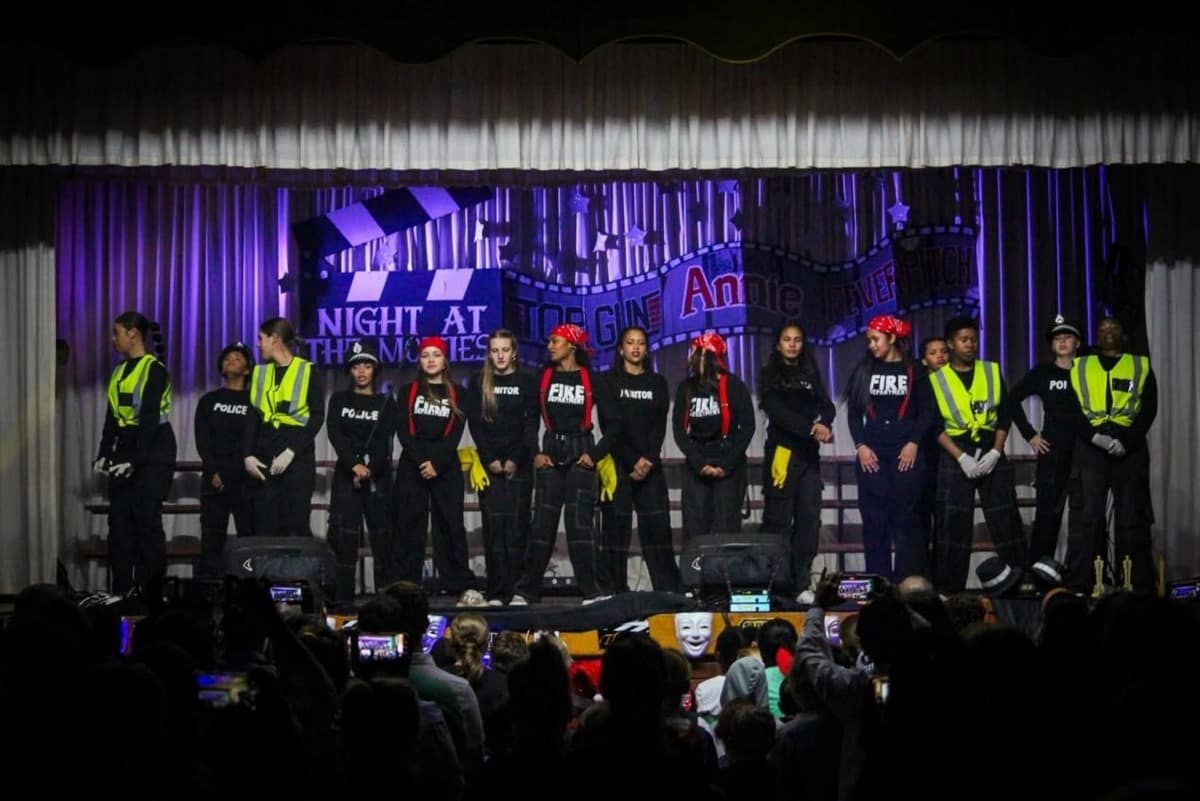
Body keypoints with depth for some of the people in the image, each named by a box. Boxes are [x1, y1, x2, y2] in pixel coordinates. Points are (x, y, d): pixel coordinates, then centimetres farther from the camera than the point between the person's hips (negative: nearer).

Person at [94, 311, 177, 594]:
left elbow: (150, 418, -16)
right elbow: (112, 417, 14)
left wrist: (135, 460, -20)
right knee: (119, 520, 4)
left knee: (146, 519, -9)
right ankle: (120, 591, 8)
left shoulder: (154, 369, -10)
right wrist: (104, 454, 4)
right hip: (125, 449, 8)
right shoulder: (120, 371, 15)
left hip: (153, 453, -8)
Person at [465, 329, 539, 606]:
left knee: (517, 524, -4)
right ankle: (496, 592, -9)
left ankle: (517, 590, -2)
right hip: (489, 463, 1)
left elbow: (531, 424, 0)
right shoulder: (478, 382, 8)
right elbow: (475, 424, 3)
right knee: (494, 524, -6)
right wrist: (490, 459, -7)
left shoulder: (528, 381, 5)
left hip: (519, 463, -1)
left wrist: (515, 460, -9)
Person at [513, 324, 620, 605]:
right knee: (543, 522, 0)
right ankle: (526, 590, 3)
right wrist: (535, 453, -2)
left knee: (579, 522, -7)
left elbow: (612, 424, 5)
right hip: (550, 453, 1)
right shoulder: (543, 377, 6)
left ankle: (591, 591, -5)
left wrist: (595, 454, -3)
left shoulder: (591, 381, 3)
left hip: (580, 454, -1)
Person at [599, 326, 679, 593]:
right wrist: (631, 462, -9)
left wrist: (648, 460, -10)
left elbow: (660, 426, 6)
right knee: (616, 527, -5)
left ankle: (669, 589, -4)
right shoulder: (609, 381, 5)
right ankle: (615, 590, -3)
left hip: (650, 465, 2)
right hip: (617, 463, -2)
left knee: (657, 527, -3)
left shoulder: (657, 383, 14)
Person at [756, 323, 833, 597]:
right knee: (778, 519, -6)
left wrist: (824, 425, -17)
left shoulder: (811, 375, 18)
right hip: (781, 451, -4)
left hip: (809, 453, 4)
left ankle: (802, 584, 3)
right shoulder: (770, 375, 4)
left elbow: (827, 406, 6)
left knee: (809, 519, 0)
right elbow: (777, 411, -10)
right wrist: (811, 427, -23)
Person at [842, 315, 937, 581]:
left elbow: (927, 411, 1)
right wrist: (861, 445, -3)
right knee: (874, 519, 1)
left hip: (906, 453, -2)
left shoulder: (913, 370, 4)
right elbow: (854, 411, 8)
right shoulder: (864, 370, 11)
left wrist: (914, 443, -10)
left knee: (906, 518, -4)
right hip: (872, 454, 2)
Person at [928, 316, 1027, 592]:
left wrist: (995, 453, -7)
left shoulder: (992, 372, 10)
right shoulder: (937, 379, 4)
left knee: (1005, 518, -2)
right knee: (952, 524, -5)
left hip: (992, 452, 2)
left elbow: (1004, 416, 7)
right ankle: (948, 589, -2)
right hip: (955, 456, -2)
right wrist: (962, 458, -12)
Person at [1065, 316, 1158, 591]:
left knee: (1132, 515, 0)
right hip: (1090, 446, 0)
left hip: (1130, 445, 0)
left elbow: (1149, 409, 3)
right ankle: (1079, 583, -5)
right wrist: (1094, 436, -12)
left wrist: (1126, 440, -11)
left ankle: (1137, 585, 3)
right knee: (1086, 515, -6)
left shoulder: (1142, 366, 13)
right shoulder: (1079, 367, 15)